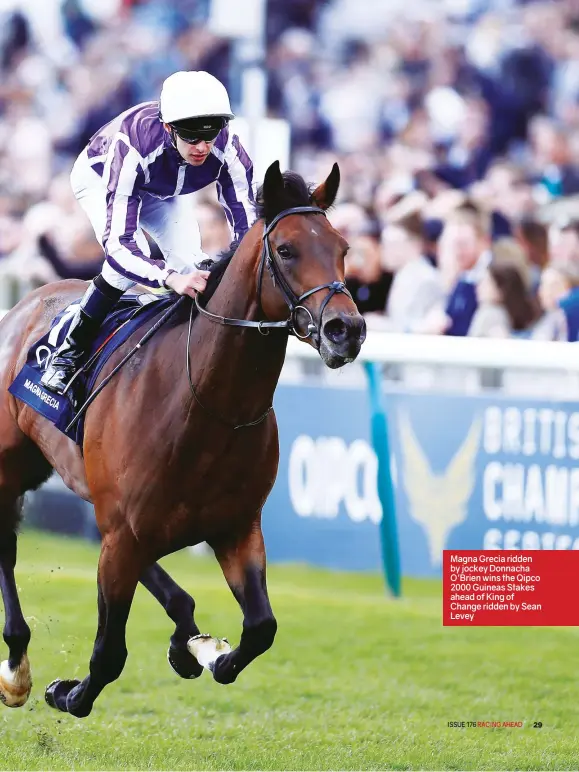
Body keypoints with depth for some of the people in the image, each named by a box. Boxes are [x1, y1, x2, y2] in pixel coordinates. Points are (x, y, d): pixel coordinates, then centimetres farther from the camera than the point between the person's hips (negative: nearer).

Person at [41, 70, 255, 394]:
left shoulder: (227, 150, -36)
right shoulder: (132, 148, -47)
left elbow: (248, 226, -30)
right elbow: (117, 243, -50)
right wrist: (170, 278, -66)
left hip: (158, 193, 4)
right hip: (98, 179, -4)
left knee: (191, 263, -17)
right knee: (130, 259, -29)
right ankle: (70, 352, -11)